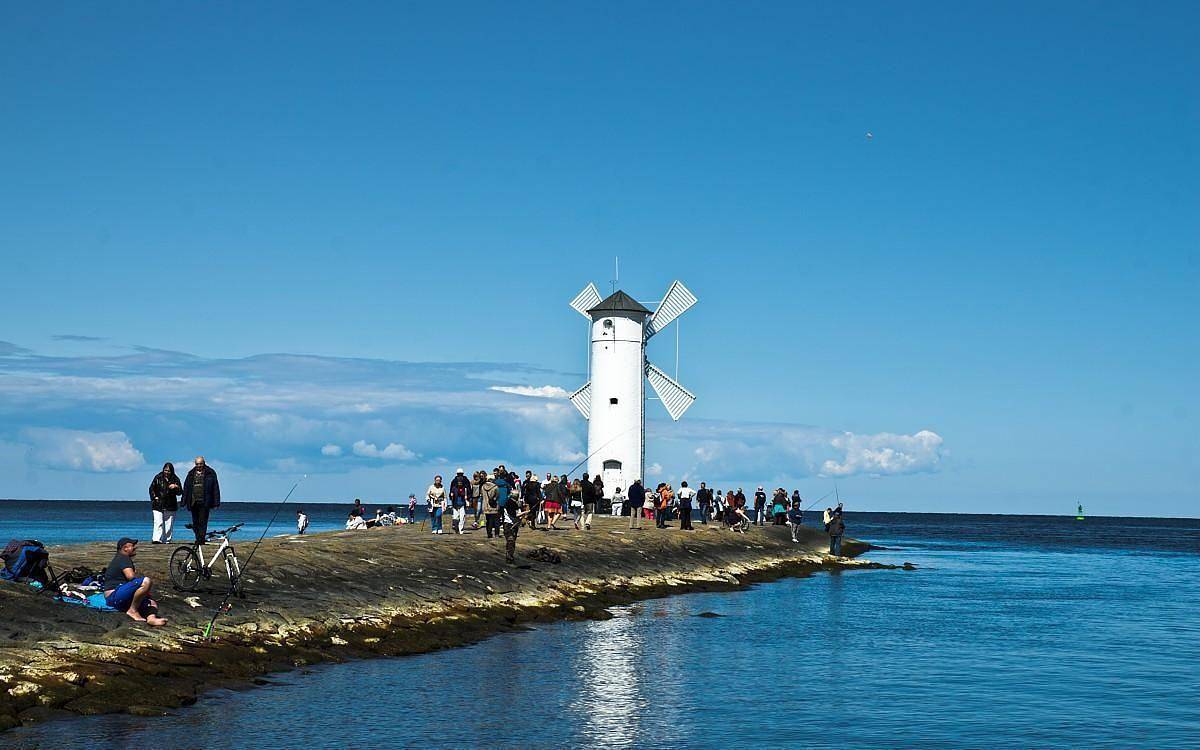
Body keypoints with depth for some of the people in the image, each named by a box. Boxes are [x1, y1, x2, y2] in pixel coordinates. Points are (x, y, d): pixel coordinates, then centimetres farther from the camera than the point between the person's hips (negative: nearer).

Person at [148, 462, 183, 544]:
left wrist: (176, 487, -15)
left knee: (169, 525, 5)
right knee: (158, 523, -14)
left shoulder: (176, 479, 5)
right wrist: (154, 497, -2)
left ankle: (167, 540, 13)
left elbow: (180, 492, 4)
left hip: (170, 506, 2)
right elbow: (151, 489, 11)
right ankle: (156, 539, -22)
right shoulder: (158, 477, 4)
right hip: (158, 505, -2)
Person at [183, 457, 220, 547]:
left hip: (204, 503, -4)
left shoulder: (210, 473, 3)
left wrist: (216, 503, -3)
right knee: (195, 523, 6)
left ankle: (200, 540, -8)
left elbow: (215, 488, 2)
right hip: (193, 502, 4)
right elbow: (186, 488, 17)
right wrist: (184, 502, 10)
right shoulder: (191, 474, 15)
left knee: (202, 522, -8)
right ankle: (199, 539, 14)